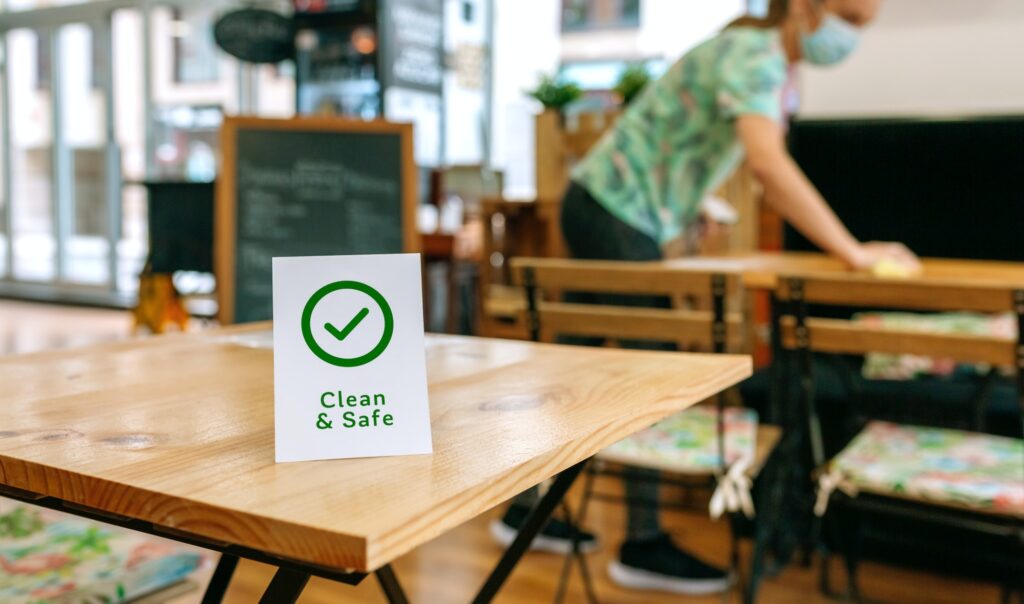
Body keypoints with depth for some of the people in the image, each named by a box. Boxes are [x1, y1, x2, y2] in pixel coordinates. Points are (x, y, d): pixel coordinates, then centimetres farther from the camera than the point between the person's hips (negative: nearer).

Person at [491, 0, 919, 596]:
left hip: (615, 213, 9)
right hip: (613, 211, -9)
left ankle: (525, 509, 24)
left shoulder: (778, 74, 12)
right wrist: (852, 252, -34)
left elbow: (774, 173, 17)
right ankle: (644, 545, 4)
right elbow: (769, 164, -35)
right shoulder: (753, 55, -19)